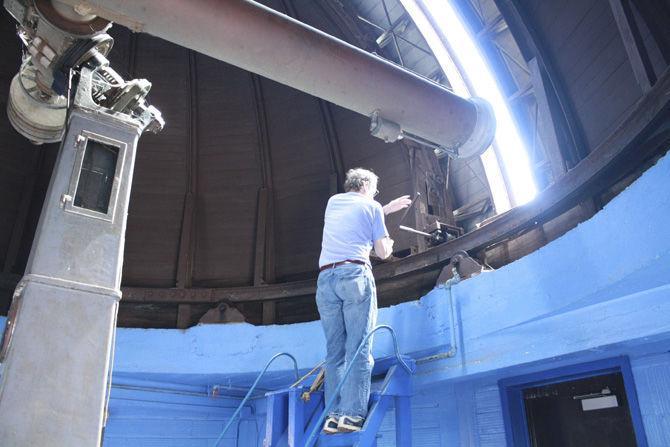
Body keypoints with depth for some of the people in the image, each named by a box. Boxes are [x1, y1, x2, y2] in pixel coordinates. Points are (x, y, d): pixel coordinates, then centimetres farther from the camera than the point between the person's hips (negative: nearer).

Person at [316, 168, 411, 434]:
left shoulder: (333, 202, 26)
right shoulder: (372, 207, 12)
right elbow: (383, 253, 11)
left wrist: (387, 209, 48)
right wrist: (388, 243, 34)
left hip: (326, 277, 5)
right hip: (355, 274, -4)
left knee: (334, 350, 4)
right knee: (359, 348, -7)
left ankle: (333, 415, -2)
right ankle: (352, 415, -14)